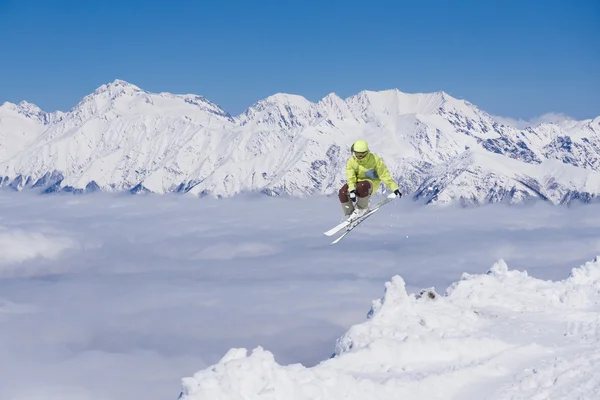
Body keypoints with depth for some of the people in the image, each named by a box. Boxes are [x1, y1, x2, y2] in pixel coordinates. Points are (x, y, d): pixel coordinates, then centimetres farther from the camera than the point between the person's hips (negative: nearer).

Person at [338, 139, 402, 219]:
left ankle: (363, 208, -15)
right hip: (357, 182, 3)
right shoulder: (351, 161, -8)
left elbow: (384, 175, -17)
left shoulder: (375, 160, -16)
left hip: (371, 183, -3)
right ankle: (351, 213, -5)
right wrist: (352, 190, -32)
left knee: (362, 187, -40)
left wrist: (395, 188, -23)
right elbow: (351, 178, -15)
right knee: (343, 193, -24)